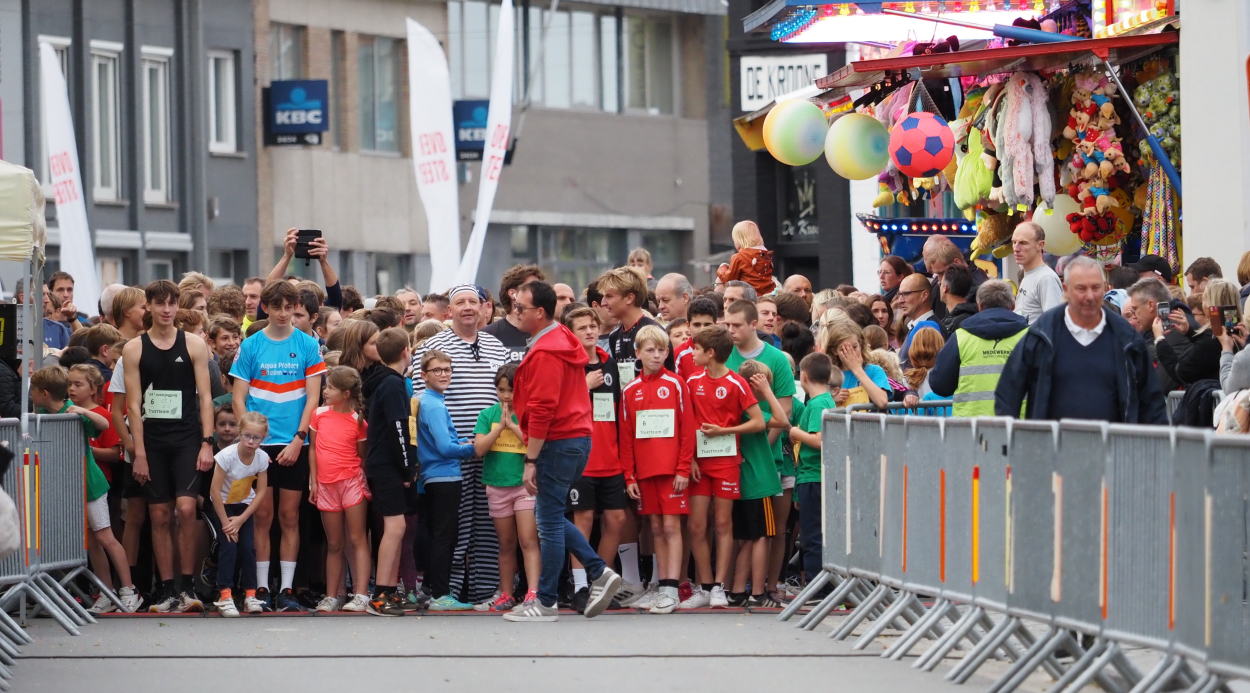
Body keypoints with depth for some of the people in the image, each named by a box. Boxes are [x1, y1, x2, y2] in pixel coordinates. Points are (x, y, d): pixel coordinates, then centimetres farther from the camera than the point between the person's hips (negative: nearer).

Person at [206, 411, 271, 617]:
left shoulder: (262, 458, -17)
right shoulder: (227, 455, -29)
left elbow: (261, 492, -10)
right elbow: (215, 491, -25)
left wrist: (241, 519, -15)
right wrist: (225, 523, -20)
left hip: (244, 504, 3)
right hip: (222, 505, -3)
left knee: (248, 548, -6)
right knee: (228, 545, -16)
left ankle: (250, 595, 4)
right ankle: (225, 597, -16)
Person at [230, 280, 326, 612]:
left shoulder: (307, 345, 3)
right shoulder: (251, 346, 3)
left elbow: (312, 397, 1)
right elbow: (239, 398, 3)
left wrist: (298, 440, -8)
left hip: (294, 444, 0)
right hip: (259, 442, 0)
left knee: (289, 516, 3)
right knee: (263, 515, 1)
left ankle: (286, 590, 6)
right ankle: (261, 588, 6)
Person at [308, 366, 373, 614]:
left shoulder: (358, 421, -4)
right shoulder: (319, 415, 5)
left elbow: (362, 454, 1)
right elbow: (313, 448, 10)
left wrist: (365, 484, -8)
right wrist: (313, 481, 6)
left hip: (352, 481, -4)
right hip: (326, 485, 4)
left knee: (357, 540, -5)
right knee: (334, 544, 11)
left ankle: (361, 596, -11)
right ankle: (332, 596, 15)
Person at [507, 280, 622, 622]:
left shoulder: (544, 353, -17)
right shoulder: (565, 341, 14)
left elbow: (541, 410, -22)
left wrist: (531, 460, -19)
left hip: (557, 442, -10)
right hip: (578, 437, 10)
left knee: (550, 523, -4)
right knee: (553, 517, 18)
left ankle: (545, 604, 1)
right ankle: (599, 572, 11)